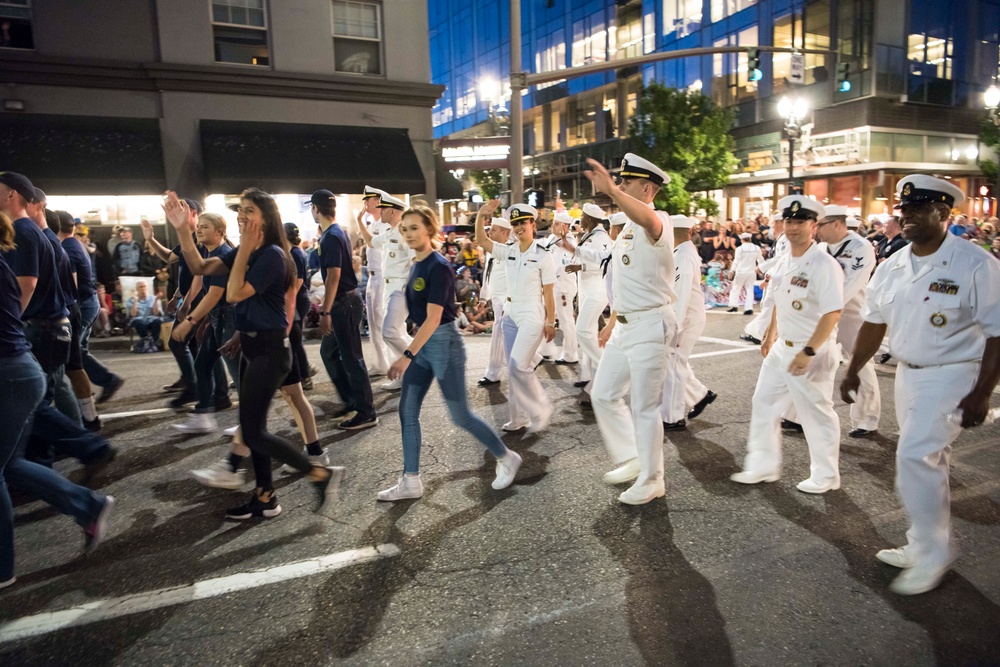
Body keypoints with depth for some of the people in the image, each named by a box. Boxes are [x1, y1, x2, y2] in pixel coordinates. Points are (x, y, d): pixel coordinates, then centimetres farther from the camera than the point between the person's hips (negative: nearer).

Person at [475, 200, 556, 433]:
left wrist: (550, 323, -7)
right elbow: (481, 240, 1)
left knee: (519, 366, -15)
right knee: (513, 368, 9)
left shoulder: (543, 256, -9)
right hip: (510, 314, 7)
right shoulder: (508, 251, 6)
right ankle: (520, 416, 20)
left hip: (532, 316, -6)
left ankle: (541, 409, 6)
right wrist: (481, 215, -14)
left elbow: (548, 294, -8)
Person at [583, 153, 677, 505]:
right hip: (625, 324, 9)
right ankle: (631, 459, 31)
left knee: (644, 407, 0)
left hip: (651, 324, -9)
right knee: (603, 394, 14)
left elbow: (648, 220, -43)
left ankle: (651, 481, 18)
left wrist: (611, 190, -55)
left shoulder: (657, 222, -15)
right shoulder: (628, 226, 14)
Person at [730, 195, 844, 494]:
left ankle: (826, 476, 26)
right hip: (782, 347, 8)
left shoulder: (824, 265, -19)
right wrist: (770, 335, 22)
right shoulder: (786, 261, 8)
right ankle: (763, 467, 25)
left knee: (816, 413, 6)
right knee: (763, 404, 11)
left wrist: (809, 352, -27)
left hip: (812, 352, -8)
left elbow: (833, 312, -25)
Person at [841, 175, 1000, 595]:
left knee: (915, 455, -13)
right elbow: (874, 321, 12)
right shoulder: (891, 267, 3)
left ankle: (933, 552, 6)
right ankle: (924, 546, 31)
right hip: (908, 373, 7)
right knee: (928, 462, 17)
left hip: (953, 377, -7)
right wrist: (853, 370, 12)